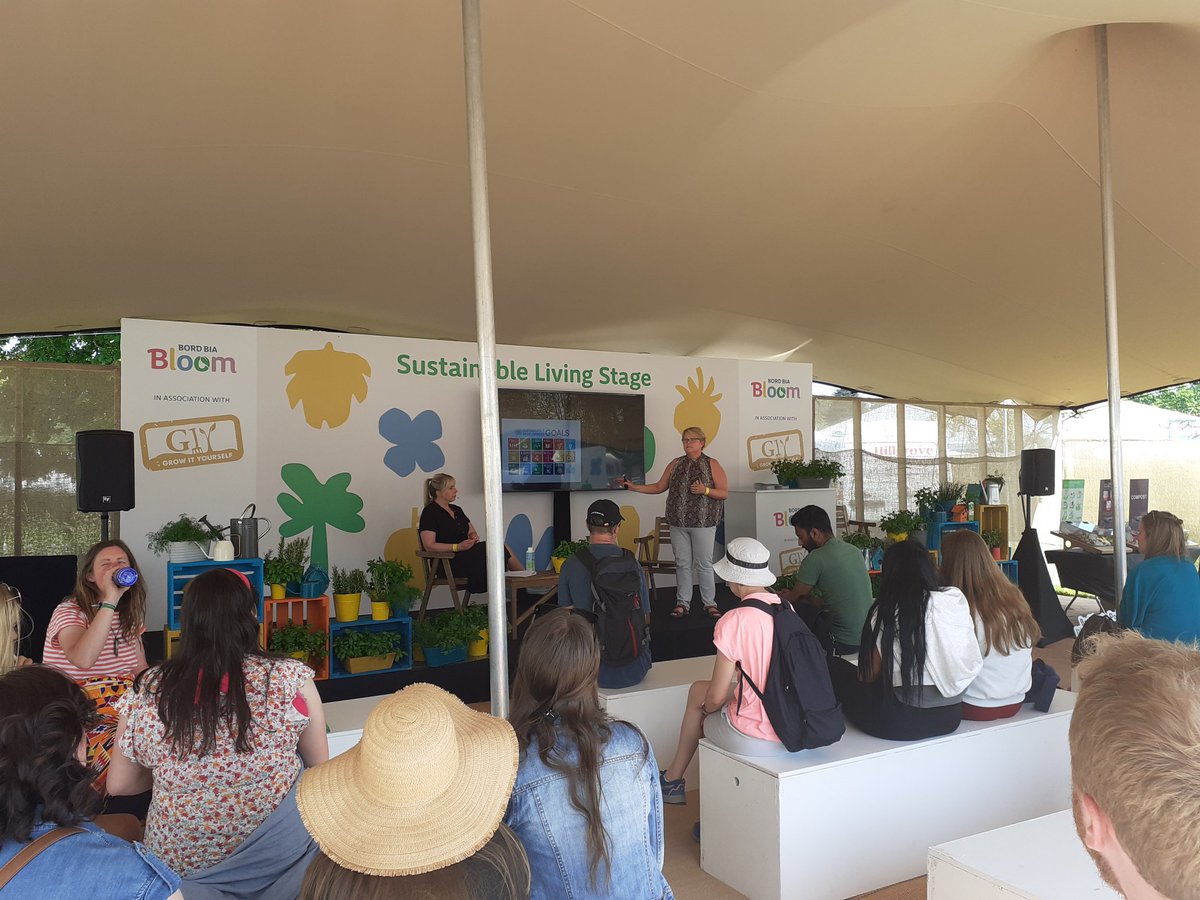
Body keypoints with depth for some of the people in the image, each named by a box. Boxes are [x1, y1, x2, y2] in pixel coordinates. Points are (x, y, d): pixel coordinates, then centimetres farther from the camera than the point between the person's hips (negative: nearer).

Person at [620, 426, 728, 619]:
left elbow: (724, 494, -1)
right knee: (682, 563, 7)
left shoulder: (712, 465, 1)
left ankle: (709, 603, 10)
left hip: (703, 523, -3)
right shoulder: (675, 464, 11)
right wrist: (634, 487, 8)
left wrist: (705, 490, -17)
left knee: (704, 564, -1)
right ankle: (682, 603, 15)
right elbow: (659, 487, 15)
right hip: (678, 523, 3)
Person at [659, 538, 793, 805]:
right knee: (699, 688, 24)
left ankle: (672, 780, 41)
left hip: (757, 738, -6)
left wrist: (704, 707, 11)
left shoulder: (734, 620, -19)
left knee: (698, 691, 22)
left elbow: (717, 697, -12)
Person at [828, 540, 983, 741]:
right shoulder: (956, 599, -1)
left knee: (834, 666, 12)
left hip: (902, 723, -5)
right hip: (950, 717, 6)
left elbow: (868, 676, -3)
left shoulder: (884, 613, -10)